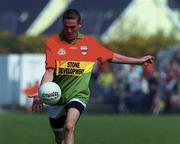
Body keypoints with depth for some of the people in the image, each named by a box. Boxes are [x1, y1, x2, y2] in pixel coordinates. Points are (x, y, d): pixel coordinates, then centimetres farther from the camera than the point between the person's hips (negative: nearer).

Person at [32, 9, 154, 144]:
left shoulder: (90, 43, 2)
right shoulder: (52, 43, -5)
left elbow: (113, 57, 17)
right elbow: (49, 72, -14)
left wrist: (139, 60, 22)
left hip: (78, 94, -1)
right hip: (56, 97, 1)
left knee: (69, 126, -28)